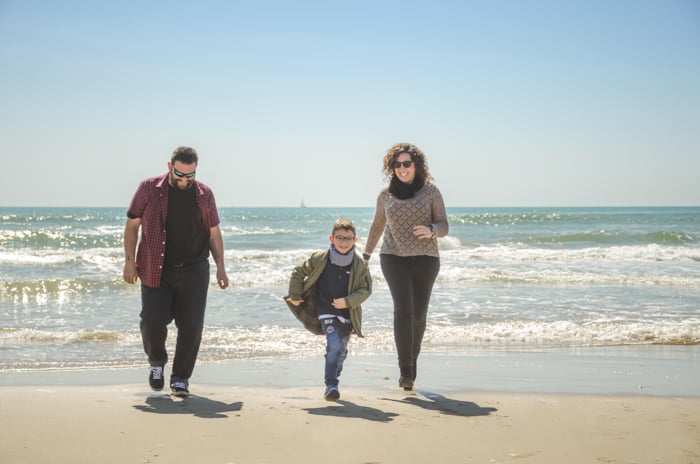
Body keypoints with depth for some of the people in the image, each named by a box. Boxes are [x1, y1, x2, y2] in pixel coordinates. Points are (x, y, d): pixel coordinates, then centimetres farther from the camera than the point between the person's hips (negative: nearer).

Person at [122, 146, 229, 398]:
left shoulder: (204, 195, 5)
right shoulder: (149, 189, 0)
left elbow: (214, 233, 11)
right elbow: (132, 225, 4)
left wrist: (220, 267, 5)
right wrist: (129, 261, -4)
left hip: (193, 271, 1)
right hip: (156, 271, -1)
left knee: (191, 325, -3)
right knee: (152, 322, -9)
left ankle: (180, 378, 13)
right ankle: (157, 363, 23)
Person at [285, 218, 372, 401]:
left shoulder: (359, 264, -9)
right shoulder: (319, 259, -11)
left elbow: (365, 289, -7)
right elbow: (298, 273, 0)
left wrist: (347, 301, -20)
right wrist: (295, 296, 1)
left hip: (348, 314, 3)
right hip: (326, 312, -3)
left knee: (341, 351, 14)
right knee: (334, 346, -20)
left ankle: (333, 379, 38)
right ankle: (331, 385, -15)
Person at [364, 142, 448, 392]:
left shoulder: (431, 191, 0)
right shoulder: (386, 194, 5)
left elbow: (443, 227, -1)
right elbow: (377, 225, 20)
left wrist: (430, 231, -24)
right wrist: (366, 254, 26)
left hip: (425, 258, 0)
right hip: (394, 257, 0)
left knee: (418, 314, 5)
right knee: (403, 308, -18)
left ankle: (412, 358, 31)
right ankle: (406, 370, -18)